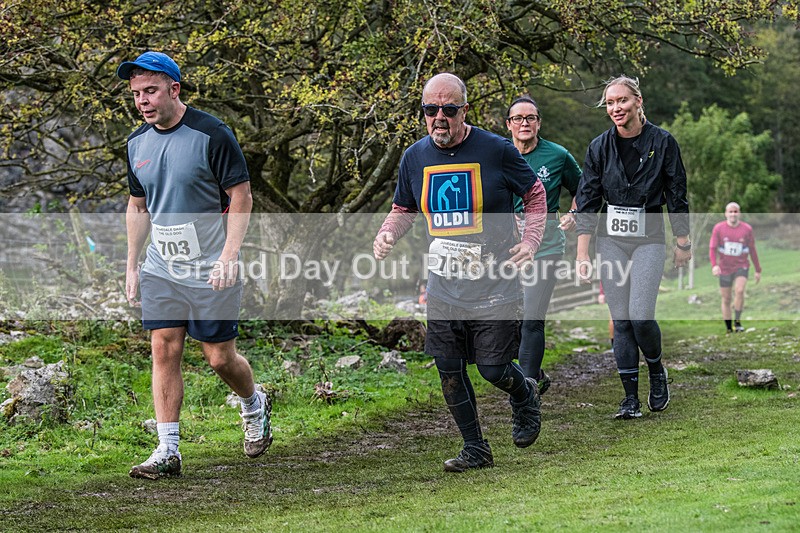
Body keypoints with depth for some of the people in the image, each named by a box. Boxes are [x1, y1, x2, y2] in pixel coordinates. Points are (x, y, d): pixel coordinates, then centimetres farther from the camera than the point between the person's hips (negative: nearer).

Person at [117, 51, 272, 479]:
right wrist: (132, 265, 13)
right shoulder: (137, 144, 6)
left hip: (211, 271, -5)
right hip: (160, 271, 5)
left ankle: (254, 404, 33)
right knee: (164, 350, -3)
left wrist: (229, 256, -19)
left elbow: (241, 197, -10)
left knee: (220, 358, 2)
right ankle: (168, 451, 0)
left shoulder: (212, 135, -12)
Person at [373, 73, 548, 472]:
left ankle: (525, 395, 32)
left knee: (493, 369, -4)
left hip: (495, 285, -4)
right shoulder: (415, 157, 4)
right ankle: (475, 448, 18)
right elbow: (403, 209, 19)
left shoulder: (496, 150, -8)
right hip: (443, 286, 4)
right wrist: (387, 234, -2)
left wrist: (530, 240, -8)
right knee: (449, 370, 2)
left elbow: (534, 194, 6)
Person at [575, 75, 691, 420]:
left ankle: (657, 372, 14)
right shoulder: (600, 147, 1)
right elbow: (587, 201, 2)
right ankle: (630, 397, 7)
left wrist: (683, 243, 6)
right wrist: (582, 253, -2)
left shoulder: (662, 143, -4)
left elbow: (677, 196, 3)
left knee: (640, 316, -14)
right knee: (620, 320, 1)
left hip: (649, 240, -2)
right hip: (611, 242, 2)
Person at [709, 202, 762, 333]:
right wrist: (714, 265, -23)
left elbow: (752, 250, 5)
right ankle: (728, 329, 16)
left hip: (741, 266, -1)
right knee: (726, 299, 4)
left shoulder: (747, 229, -4)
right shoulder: (718, 228, -5)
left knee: (739, 291, -26)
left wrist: (758, 270, 8)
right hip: (725, 268, 1)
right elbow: (712, 248, -6)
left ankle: (737, 322, -15)